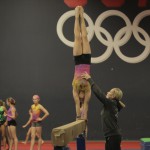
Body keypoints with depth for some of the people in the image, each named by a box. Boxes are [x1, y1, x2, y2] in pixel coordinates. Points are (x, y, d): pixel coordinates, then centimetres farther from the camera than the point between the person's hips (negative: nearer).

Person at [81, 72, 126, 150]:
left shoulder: (110, 103, -14)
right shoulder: (111, 104, 12)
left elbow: (98, 93, -18)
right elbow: (100, 95, 17)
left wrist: (89, 79, -13)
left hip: (113, 136, -10)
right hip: (112, 135, 10)